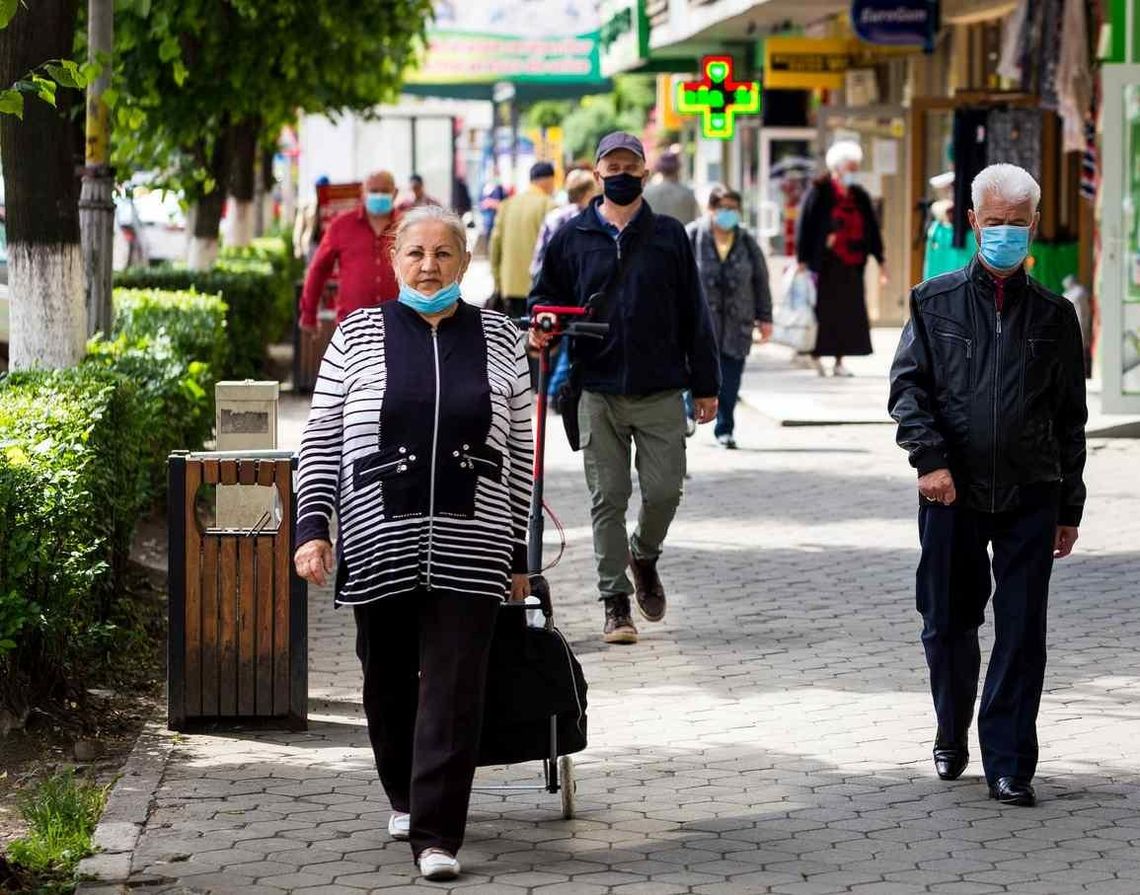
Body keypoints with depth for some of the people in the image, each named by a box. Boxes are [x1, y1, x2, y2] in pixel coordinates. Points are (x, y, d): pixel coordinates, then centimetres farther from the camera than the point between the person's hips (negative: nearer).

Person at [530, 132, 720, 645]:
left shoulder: (668, 236, 5)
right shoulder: (572, 237, 6)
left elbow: (693, 312, 7)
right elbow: (547, 296, 15)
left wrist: (705, 383, 6)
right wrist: (540, 328, -8)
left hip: (661, 392, 0)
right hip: (598, 392, 0)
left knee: (664, 491, -4)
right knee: (607, 499, 1)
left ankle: (644, 556, 28)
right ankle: (615, 602, 10)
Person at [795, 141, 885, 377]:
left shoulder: (859, 195, 13)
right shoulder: (819, 192, -3)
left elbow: (871, 227, 16)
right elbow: (804, 224, -6)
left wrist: (879, 259, 12)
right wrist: (802, 259, -11)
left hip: (852, 265, 5)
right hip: (825, 264, -5)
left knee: (848, 311, 3)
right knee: (823, 309, -3)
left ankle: (839, 362, 10)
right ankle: (815, 356, 8)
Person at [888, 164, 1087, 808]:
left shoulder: (1054, 315, 9)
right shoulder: (936, 303, 6)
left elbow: (1070, 418, 12)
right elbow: (908, 385, 1)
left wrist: (1070, 507, 11)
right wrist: (929, 458, -15)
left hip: (1031, 497, 0)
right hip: (952, 491, 0)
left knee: (1022, 631, -3)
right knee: (948, 623, 9)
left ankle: (1009, 763, 3)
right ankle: (952, 736, 32)